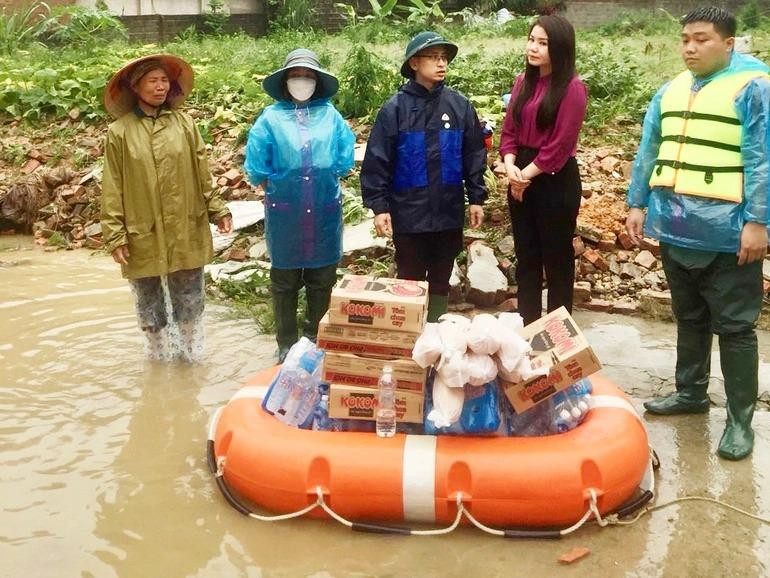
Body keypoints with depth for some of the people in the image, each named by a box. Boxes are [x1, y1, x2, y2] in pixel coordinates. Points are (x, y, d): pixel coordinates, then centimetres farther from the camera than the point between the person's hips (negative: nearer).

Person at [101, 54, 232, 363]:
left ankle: (192, 358, 30)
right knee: (150, 307, 12)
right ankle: (160, 361, 31)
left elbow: (202, 173, 7)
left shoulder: (184, 123, 1)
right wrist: (115, 236, -7)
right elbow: (112, 189, -4)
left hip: (186, 233, 1)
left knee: (189, 302, 12)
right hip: (142, 237, -1)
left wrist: (217, 209, 4)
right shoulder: (119, 132, -5)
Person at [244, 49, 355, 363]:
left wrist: (321, 175, -3)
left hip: (325, 212, 1)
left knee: (322, 278, 11)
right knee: (284, 280, 9)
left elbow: (345, 162, 3)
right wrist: (282, 180, -3)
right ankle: (287, 344, 22)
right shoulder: (270, 117, -1)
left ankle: (317, 340, 27)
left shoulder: (331, 115, 4)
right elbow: (256, 169, -2)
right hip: (284, 212, -1)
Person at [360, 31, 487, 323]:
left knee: (441, 281, 14)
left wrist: (476, 198, 5)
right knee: (410, 280, 9)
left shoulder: (460, 105, 1)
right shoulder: (395, 107, -7)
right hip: (408, 213, -2)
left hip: (449, 212, 2)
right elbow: (377, 160, -6)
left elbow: (474, 154, 7)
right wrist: (379, 206, -10)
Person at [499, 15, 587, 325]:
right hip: (521, 179, 7)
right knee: (526, 256, 14)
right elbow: (509, 130, 7)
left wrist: (526, 174, -12)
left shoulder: (572, 88, -12)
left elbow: (560, 145, -16)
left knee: (557, 259, 4)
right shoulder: (523, 82, 9)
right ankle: (526, 326, 25)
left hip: (556, 181, -7)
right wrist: (511, 166, -10)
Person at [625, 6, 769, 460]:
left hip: (727, 233, -6)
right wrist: (638, 204, 10)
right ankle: (691, 392, 34)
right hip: (676, 229, 6)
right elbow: (649, 151, 15)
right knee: (689, 318, 19)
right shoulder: (670, 91, 11)